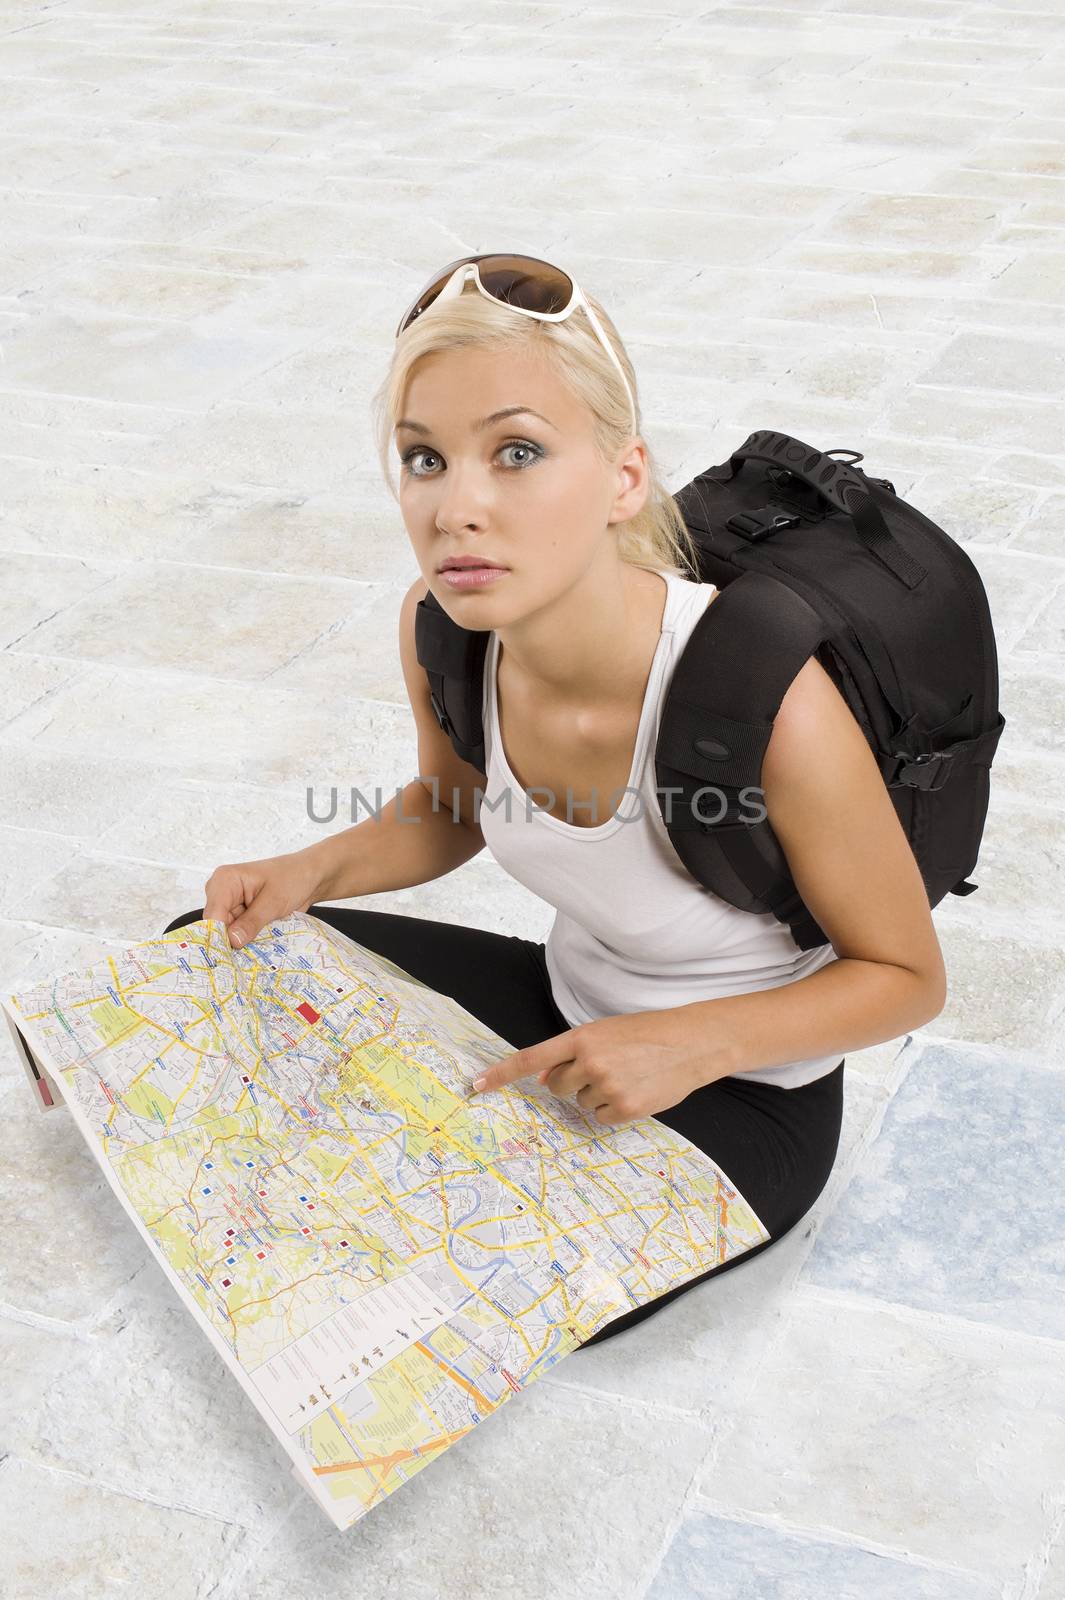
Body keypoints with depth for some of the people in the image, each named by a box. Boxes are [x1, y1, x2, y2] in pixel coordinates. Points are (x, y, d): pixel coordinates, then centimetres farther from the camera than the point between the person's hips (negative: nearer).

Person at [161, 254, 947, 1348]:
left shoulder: (766, 701, -36)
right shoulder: (444, 625, -18)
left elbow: (906, 976, -18)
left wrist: (694, 1042, -31)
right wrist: (311, 871, -12)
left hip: (742, 1097, -5)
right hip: (567, 1002, 6)